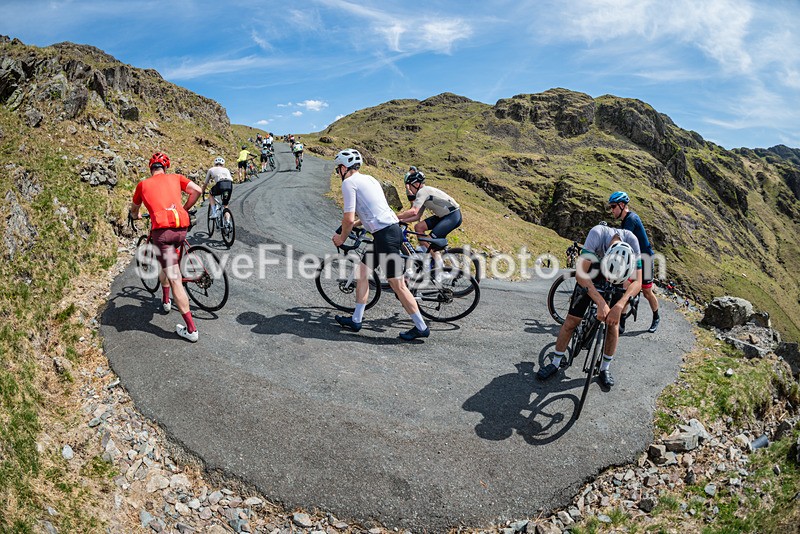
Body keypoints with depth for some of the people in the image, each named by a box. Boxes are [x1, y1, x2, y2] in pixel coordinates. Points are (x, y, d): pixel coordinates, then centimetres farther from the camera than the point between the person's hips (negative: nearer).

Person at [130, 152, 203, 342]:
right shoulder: (175, 177, 20)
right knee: (166, 261, 34)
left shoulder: (143, 184, 19)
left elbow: (134, 209, 33)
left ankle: (191, 329, -5)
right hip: (182, 227, 3)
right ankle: (166, 300, 44)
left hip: (162, 228, -3)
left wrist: (135, 216, 57)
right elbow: (197, 190, 6)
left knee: (175, 278, -3)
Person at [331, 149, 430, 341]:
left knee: (397, 284, -2)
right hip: (392, 229, 10)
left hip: (385, 235, -10)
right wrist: (357, 222, 44)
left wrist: (342, 238, 6)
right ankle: (356, 320, 23)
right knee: (362, 270, 17)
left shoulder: (349, 183, -5)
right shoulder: (369, 179, 21)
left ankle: (421, 327, 7)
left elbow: (349, 218, -12)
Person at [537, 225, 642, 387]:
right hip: (591, 278, -1)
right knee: (571, 321, -6)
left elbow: (637, 282, -30)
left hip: (617, 280, 2)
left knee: (613, 322, -4)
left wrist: (619, 306, -46)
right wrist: (601, 303, -50)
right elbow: (580, 274, -42)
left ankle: (605, 368, 16)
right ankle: (555, 363, 9)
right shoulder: (597, 233, -39)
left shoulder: (632, 241, -31)